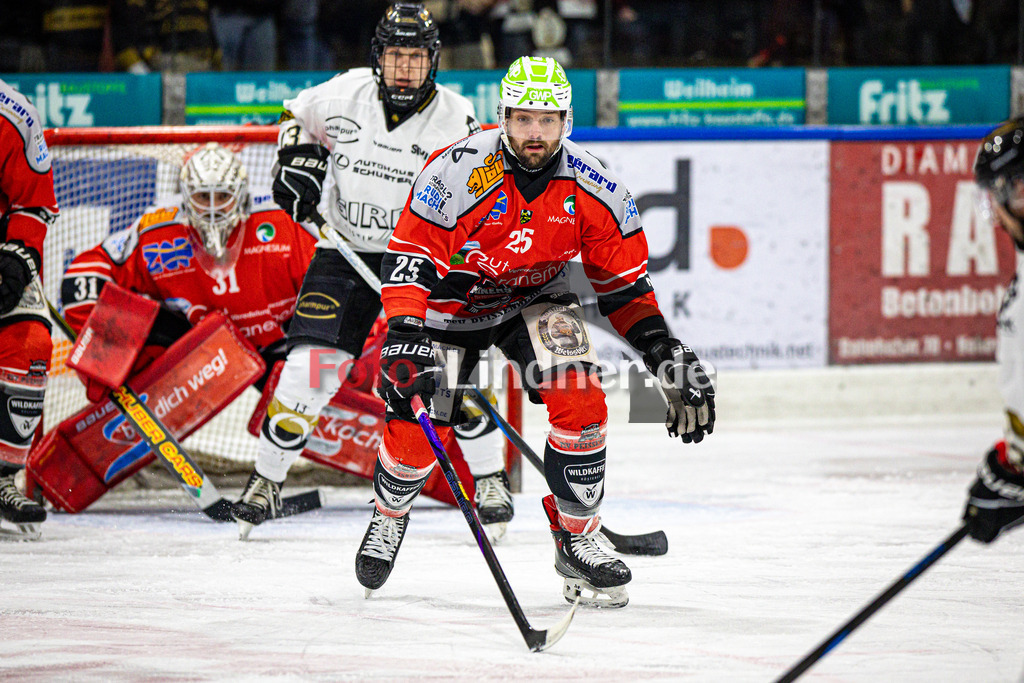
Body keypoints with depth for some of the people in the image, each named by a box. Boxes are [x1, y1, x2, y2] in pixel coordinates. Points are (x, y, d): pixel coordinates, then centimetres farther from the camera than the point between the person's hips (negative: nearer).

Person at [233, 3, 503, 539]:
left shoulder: (456, 121, -12)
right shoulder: (346, 93, -6)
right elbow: (297, 117, 15)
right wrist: (299, 161, -4)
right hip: (346, 252, 1)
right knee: (309, 365, -9)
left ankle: (488, 477, 2)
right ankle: (267, 477, 8)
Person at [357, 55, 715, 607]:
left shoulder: (593, 191, -17)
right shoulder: (458, 172, -28)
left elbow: (625, 287, -6)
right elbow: (409, 259, -28)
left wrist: (668, 358, -13)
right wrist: (405, 339, -41)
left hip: (534, 302, 2)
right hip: (450, 307, -2)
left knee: (580, 401, -20)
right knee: (415, 430, -11)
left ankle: (577, 540, -2)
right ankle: (389, 514, 24)